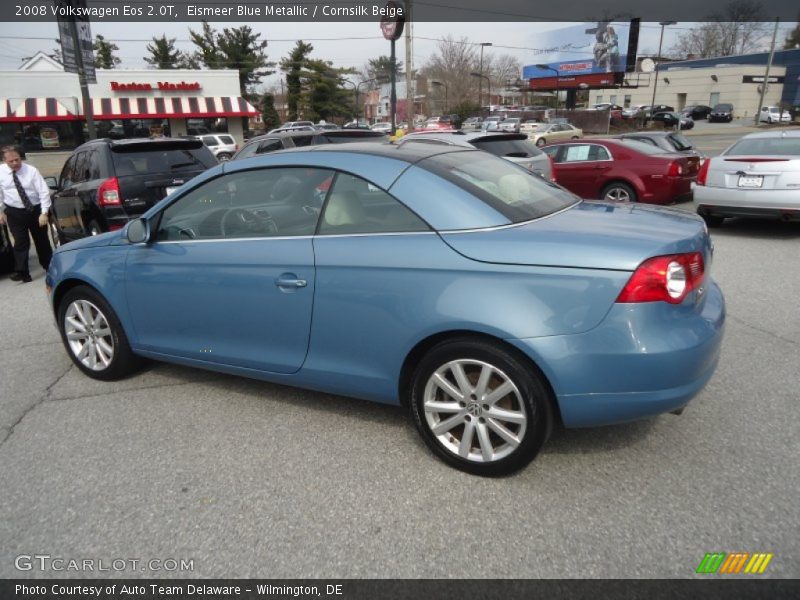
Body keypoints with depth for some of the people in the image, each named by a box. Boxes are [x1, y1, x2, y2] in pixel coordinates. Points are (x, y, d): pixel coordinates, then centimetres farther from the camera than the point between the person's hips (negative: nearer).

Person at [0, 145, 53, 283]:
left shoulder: (31, 171, -12)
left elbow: (44, 192, -13)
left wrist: (44, 213, -19)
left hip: (35, 210, 0)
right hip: (14, 212, 0)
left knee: (42, 240, 13)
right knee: (20, 242, -5)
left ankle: (49, 267, 30)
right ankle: (22, 272, -1)